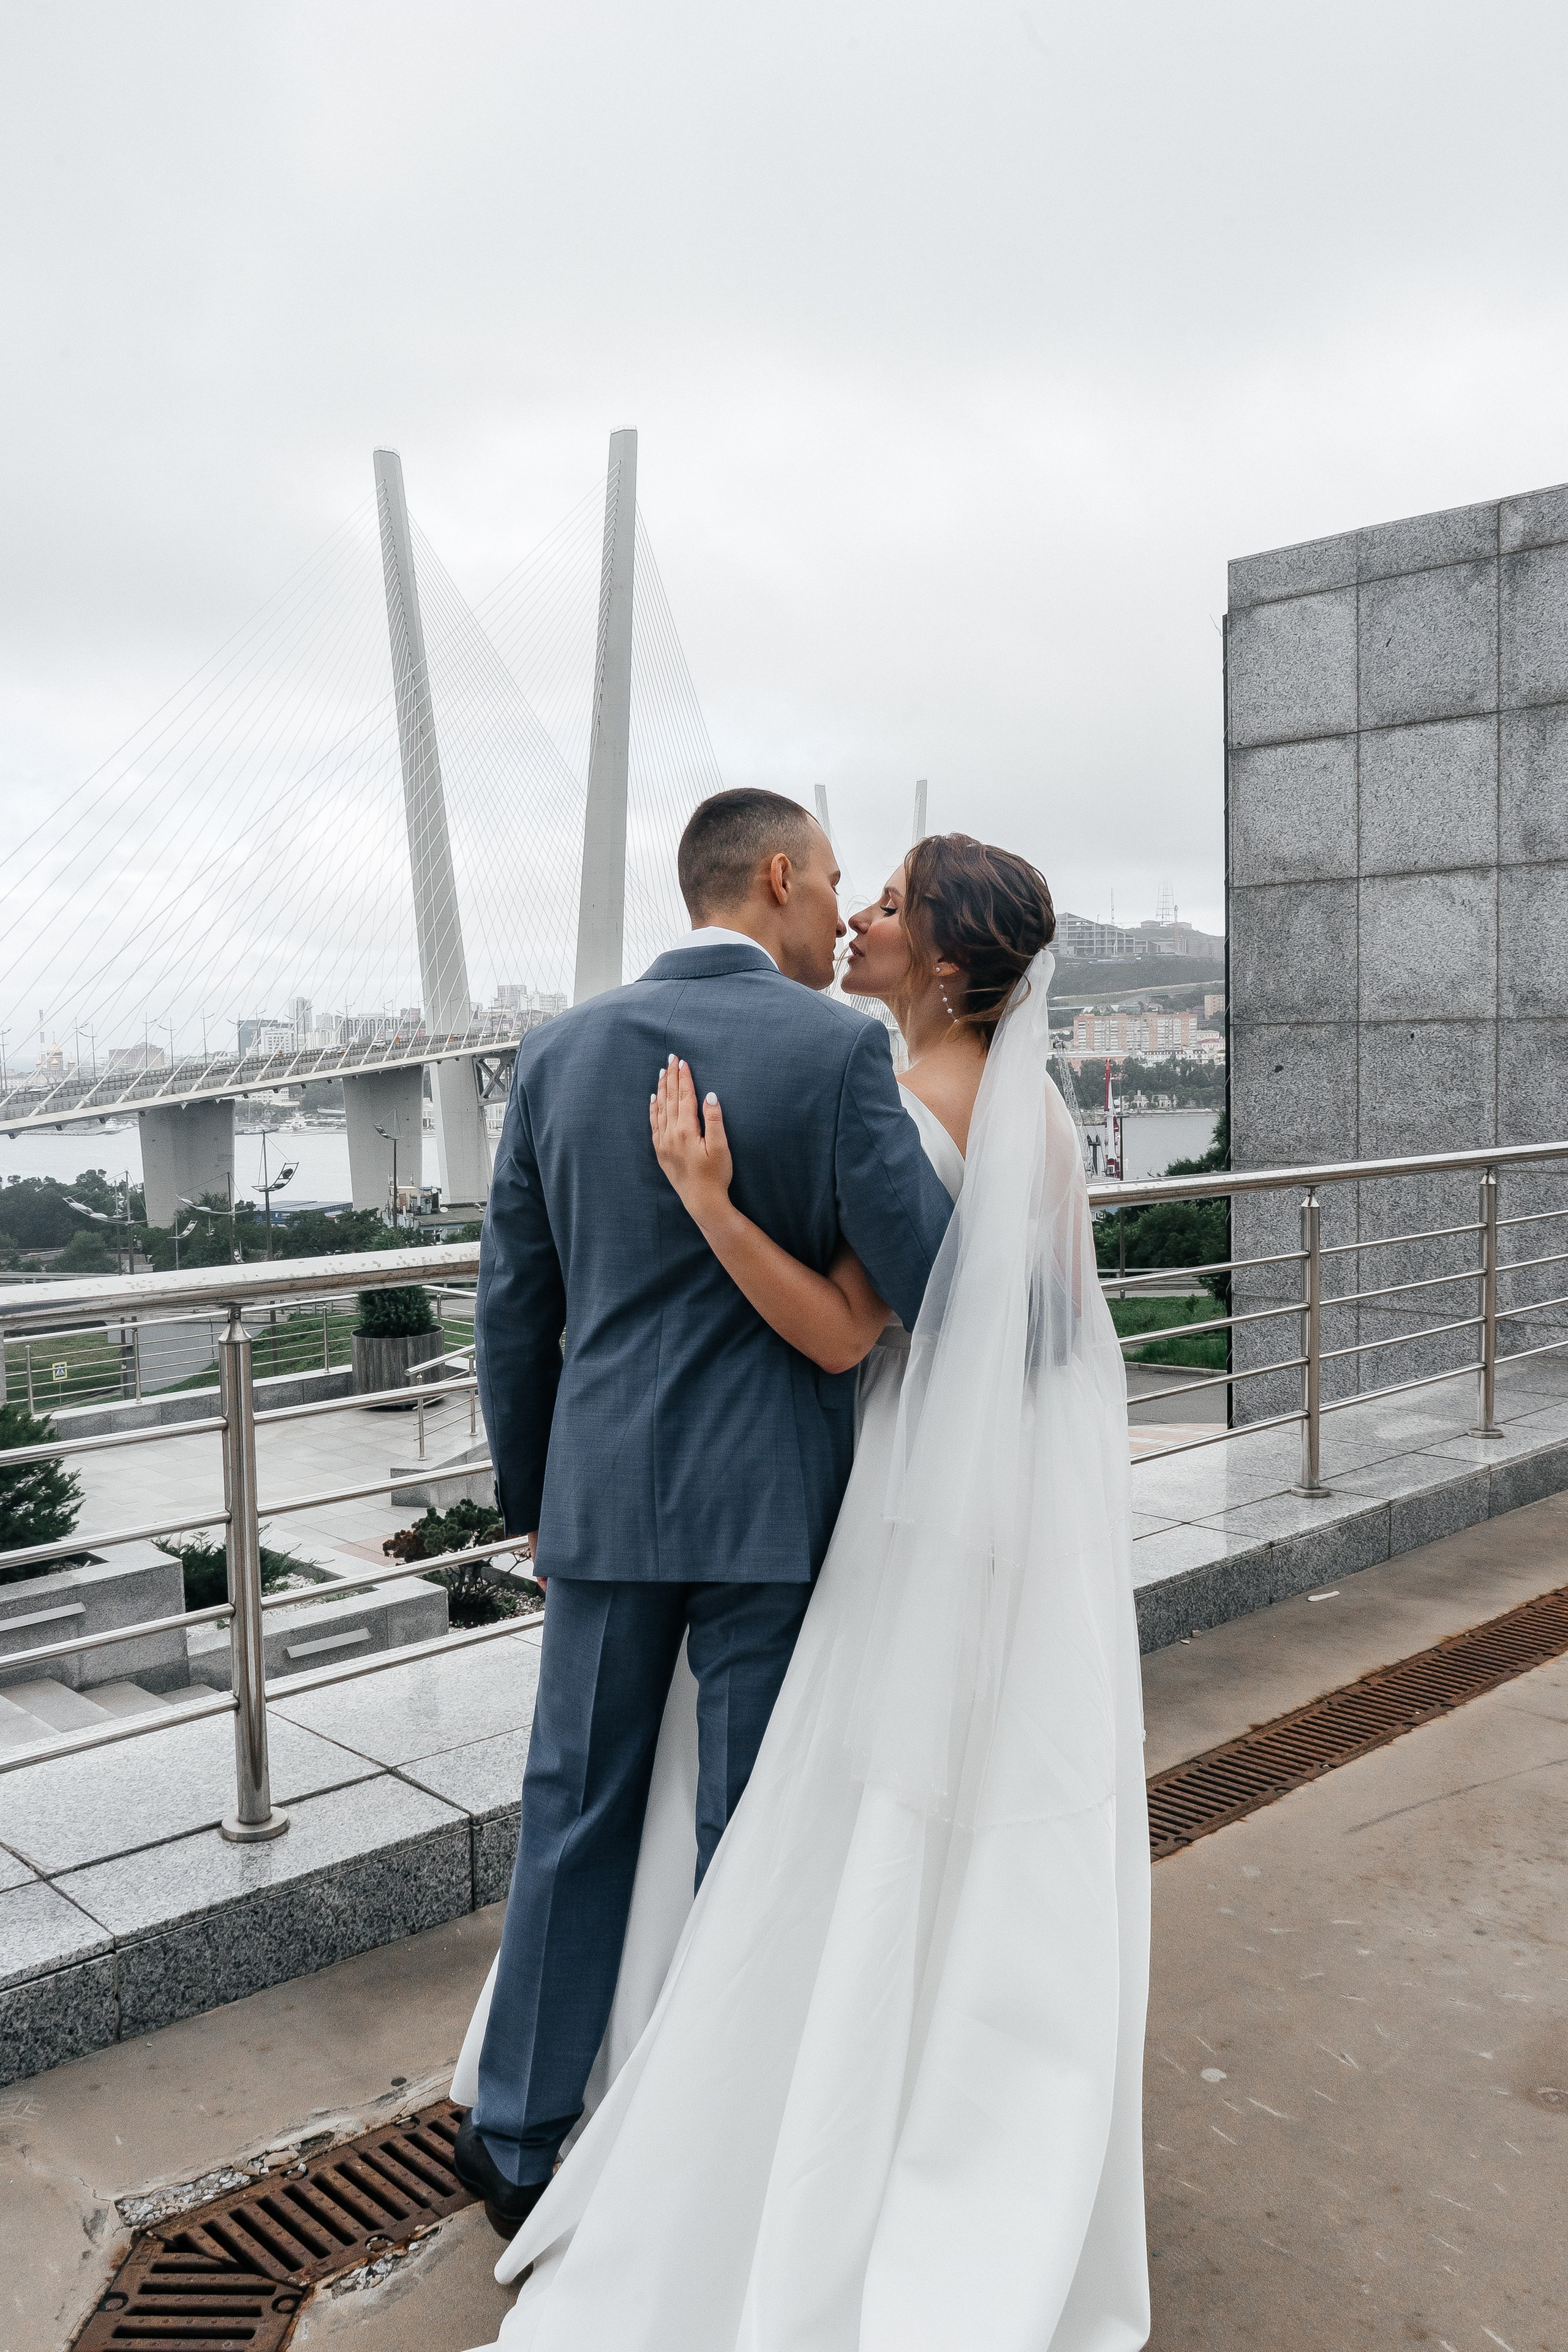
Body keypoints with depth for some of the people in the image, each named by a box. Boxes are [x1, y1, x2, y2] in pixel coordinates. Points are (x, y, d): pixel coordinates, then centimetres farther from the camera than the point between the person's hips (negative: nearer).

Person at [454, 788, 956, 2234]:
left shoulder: (561, 1053, 3)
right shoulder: (838, 1048, -11)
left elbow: (514, 1307, 6)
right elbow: (931, 1289, -15)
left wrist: (534, 1502, 17)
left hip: (604, 1495, 4)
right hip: (772, 1506, -4)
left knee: (577, 1817, 17)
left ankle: (518, 2142, 31)